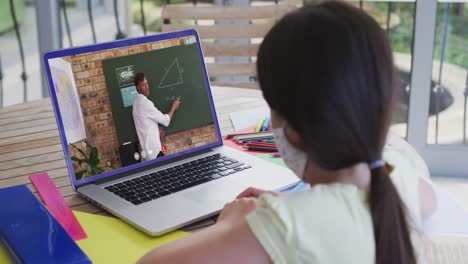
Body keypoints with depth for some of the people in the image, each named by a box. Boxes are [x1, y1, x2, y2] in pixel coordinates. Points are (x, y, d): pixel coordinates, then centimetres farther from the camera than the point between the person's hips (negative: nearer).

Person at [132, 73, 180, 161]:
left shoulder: (137, 103, 14)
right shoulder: (145, 103, -16)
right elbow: (165, 120, -9)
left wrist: (157, 131, 11)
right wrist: (174, 107, 6)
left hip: (148, 151, 9)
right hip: (154, 151, -9)